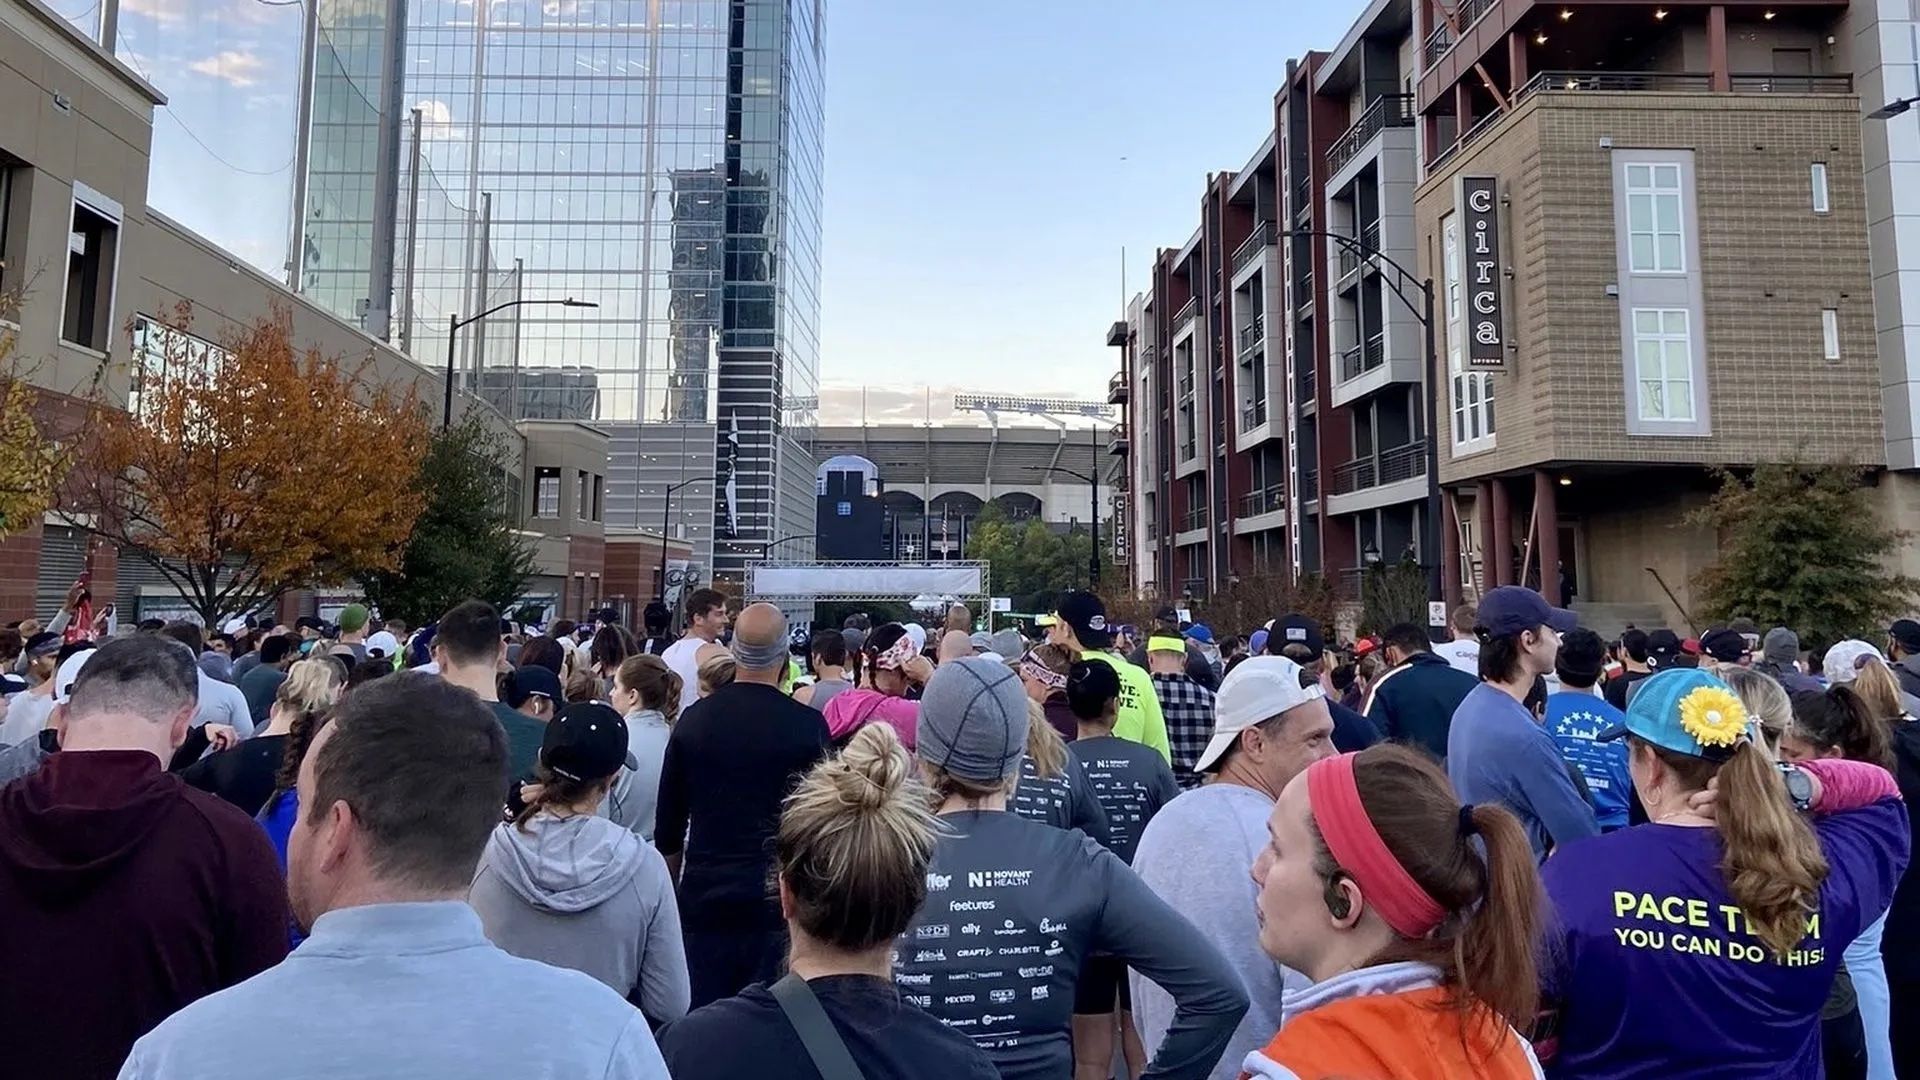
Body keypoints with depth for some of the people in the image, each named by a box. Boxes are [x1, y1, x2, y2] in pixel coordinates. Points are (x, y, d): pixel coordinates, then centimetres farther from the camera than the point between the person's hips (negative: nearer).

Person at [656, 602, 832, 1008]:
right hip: (778, 901, -2)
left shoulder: (693, 719, -1)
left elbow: (668, 826, 8)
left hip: (703, 898, 2)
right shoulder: (808, 726, -10)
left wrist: (672, 888, 23)